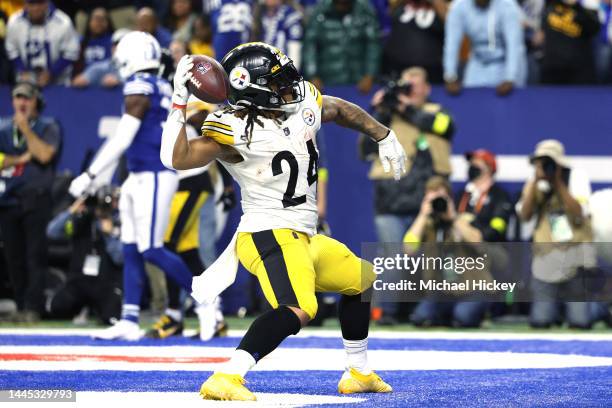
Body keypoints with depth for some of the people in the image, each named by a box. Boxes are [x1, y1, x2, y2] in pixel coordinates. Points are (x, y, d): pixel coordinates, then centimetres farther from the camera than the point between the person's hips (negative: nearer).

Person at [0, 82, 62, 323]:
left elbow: (44, 155, -12)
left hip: (36, 199, -4)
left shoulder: (48, 127, 5)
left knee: (35, 254, -10)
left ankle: (33, 307, -13)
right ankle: (21, 307, 10)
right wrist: (20, 159, -7)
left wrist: (25, 128, -9)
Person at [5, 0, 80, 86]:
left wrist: (50, 73, -18)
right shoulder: (14, 22, -13)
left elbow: (70, 53, -11)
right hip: (27, 79, 2)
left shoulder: (63, 23, -21)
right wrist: (23, 72, -11)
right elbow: (12, 51, 2)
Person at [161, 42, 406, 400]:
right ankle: (225, 379, -40)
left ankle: (359, 374, 39)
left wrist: (385, 137, 27)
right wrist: (180, 101, -30)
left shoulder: (303, 102, 3)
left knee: (361, 279, 26)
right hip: (270, 236, -9)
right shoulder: (236, 129, -18)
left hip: (304, 238, 9)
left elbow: (342, 110, 26)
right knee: (298, 310, -33)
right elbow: (176, 159, -26)